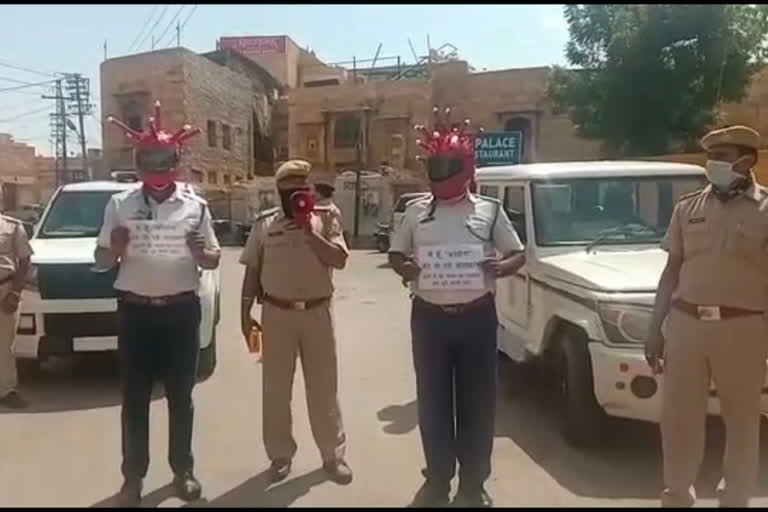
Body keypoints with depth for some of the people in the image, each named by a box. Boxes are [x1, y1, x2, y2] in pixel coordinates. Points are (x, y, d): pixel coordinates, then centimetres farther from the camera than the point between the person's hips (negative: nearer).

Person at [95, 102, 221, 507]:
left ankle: (183, 471, 24)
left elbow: (215, 259, 7)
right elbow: (101, 261, 6)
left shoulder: (195, 205, 3)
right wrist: (116, 248, -16)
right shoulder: (120, 204, 3)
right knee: (135, 398, 7)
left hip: (182, 310, 0)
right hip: (136, 310, 0)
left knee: (180, 396, 10)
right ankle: (133, 477, 21)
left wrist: (201, 252, -16)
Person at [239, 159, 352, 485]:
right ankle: (280, 455, 24)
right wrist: (245, 312, 3)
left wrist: (309, 232, -16)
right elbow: (252, 271, 7)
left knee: (323, 387, 8)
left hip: (318, 313, -1)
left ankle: (333, 455, 20)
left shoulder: (326, 218, 1)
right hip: (277, 314, 1)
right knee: (276, 388, 9)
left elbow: (339, 260, -10)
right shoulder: (264, 223, 4)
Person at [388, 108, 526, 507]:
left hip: (477, 316, -1)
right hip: (429, 317, 1)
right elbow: (396, 254, 13)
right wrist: (404, 268, -10)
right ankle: (437, 480, 24)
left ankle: (473, 483, 22)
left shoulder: (489, 210, 3)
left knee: (477, 401, 6)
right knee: (433, 401, 8)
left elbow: (518, 254, 8)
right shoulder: (415, 212, 6)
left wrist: (501, 268, -15)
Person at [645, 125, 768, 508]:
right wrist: (655, 328, 8)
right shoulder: (688, 207, 8)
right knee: (678, 416, 10)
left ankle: (735, 499, 30)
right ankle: (677, 495, 28)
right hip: (685, 323, 3)